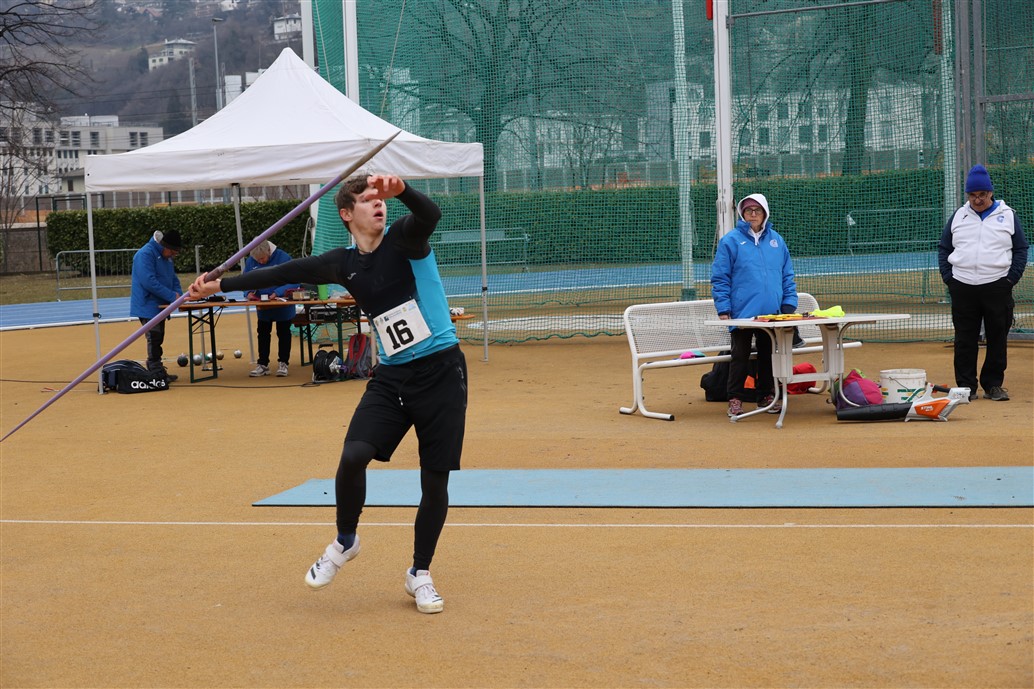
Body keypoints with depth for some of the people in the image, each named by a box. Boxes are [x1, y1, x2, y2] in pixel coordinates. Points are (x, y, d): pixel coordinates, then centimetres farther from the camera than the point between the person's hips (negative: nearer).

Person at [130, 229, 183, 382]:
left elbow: (173, 278, 19)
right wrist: (172, 296, -24)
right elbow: (149, 282, -26)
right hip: (148, 306, -9)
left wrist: (179, 294, -3)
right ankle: (157, 373, -8)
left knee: (158, 339, 14)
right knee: (154, 338, -10)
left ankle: (158, 371, 21)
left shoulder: (166, 256, 12)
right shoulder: (145, 254, -18)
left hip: (160, 306, 9)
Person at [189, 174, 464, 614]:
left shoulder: (404, 238, -6)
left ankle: (420, 574, 19)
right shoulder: (342, 264, 7)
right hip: (392, 376, 3)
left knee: (435, 480, -1)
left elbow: (430, 215, -27)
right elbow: (283, 273, 14)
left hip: (442, 372, -3)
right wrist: (221, 285, 14)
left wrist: (402, 190, -47)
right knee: (353, 456, -17)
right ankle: (345, 542, 11)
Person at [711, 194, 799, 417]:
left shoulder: (776, 240, 11)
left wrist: (789, 304, 5)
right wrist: (723, 310, -9)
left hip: (773, 313, 4)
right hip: (742, 313, -4)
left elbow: (788, 275, 14)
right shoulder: (731, 241, -2)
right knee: (740, 357, 1)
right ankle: (735, 399, 9)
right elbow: (719, 278, -3)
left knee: (769, 356, 10)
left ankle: (766, 397, 21)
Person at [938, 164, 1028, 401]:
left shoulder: (1008, 216, 7)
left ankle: (993, 385, 12)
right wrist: (948, 278, 2)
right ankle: (965, 387, 8)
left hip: (997, 288, -1)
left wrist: (1011, 279, -3)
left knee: (997, 339, 3)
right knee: (965, 340, 3)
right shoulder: (958, 217, 12)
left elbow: (1021, 249, 7)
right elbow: (943, 249, 14)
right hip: (962, 288, 1)